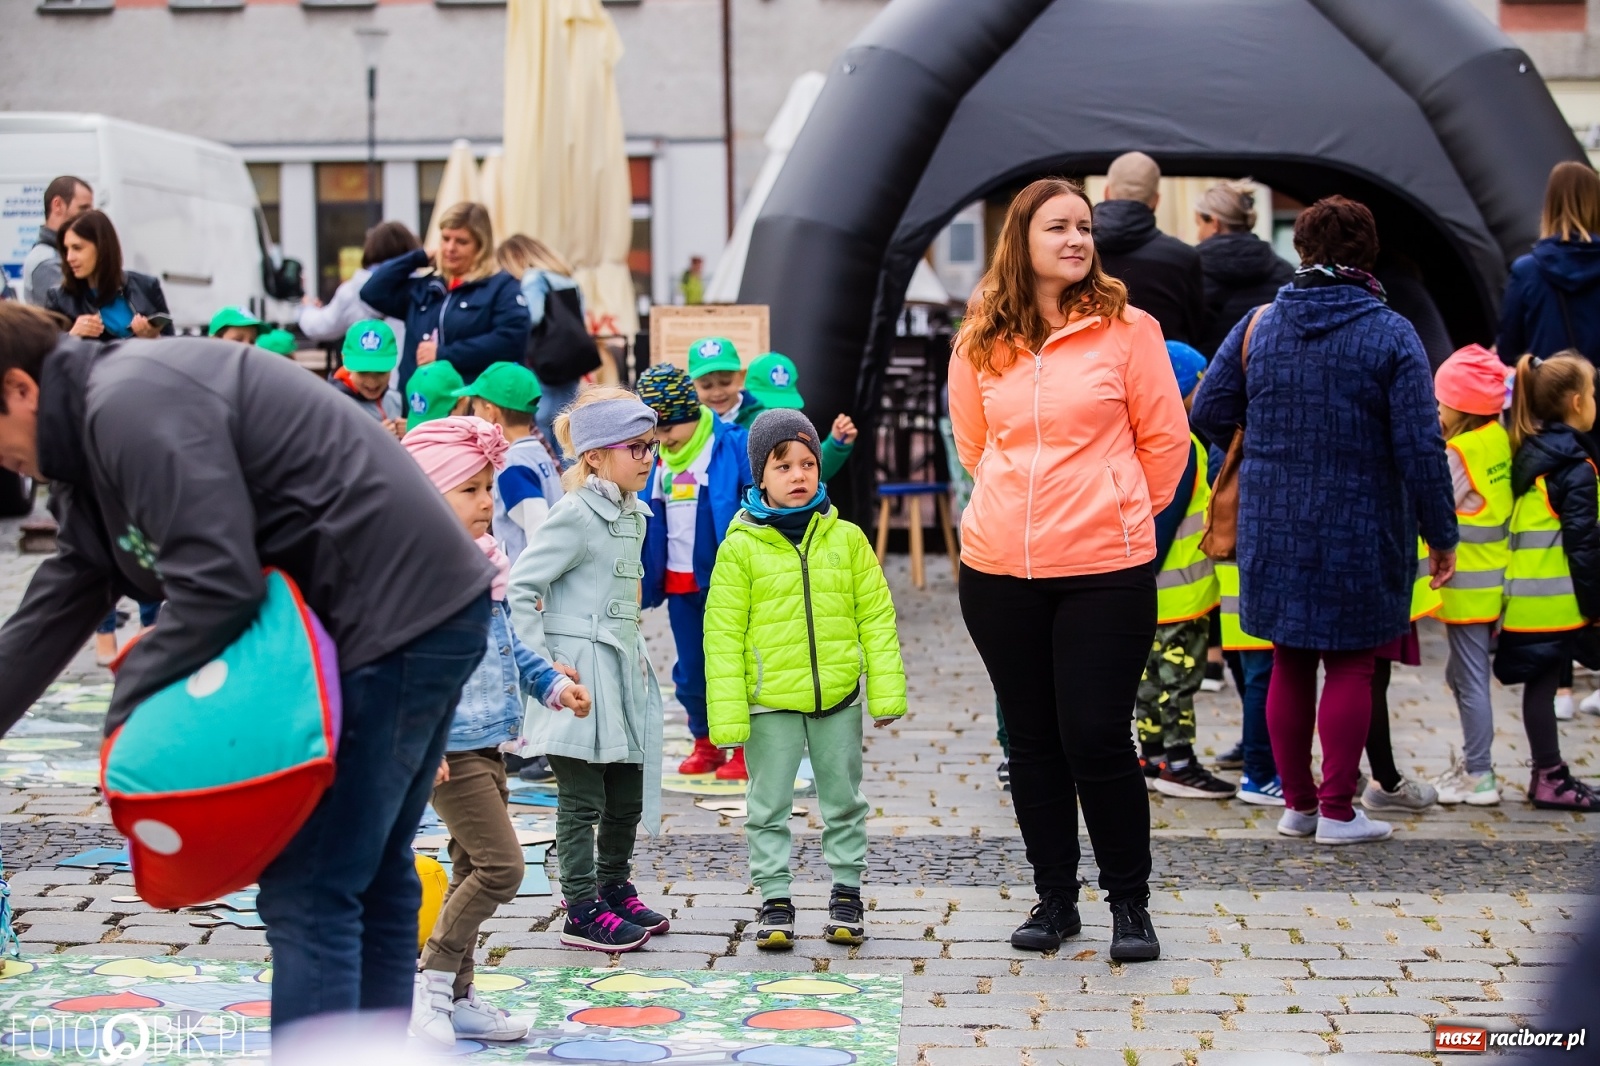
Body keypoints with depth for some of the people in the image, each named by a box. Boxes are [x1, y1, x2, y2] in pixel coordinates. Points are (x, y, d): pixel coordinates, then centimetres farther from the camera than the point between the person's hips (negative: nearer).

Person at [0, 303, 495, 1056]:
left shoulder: (130, 407, -15)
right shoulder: (96, 438, 18)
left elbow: (219, 586, -22)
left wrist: (127, 705, -9)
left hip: (392, 619, -11)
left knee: (308, 894, -9)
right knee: (373, 875, 18)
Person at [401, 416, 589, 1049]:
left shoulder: (483, 565, 12)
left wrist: (550, 683, 15)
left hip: (486, 744, 10)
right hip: (449, 749, -10)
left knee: (473, 870, 14)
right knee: (500, 865, -14)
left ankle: (456, 1000, 23)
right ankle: (432, 983, -2)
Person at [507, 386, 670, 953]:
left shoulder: (633, 514, 12)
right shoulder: (575, 515, -15)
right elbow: (518, 588, -18)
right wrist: (542, 663, -18)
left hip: (622, 671, 9)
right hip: (580, 676, -9)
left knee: (628, 795, 16)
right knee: (583, 800, -1)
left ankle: (616, 890, 32)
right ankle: (583, 912, 7)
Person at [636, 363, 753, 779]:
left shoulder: (733, 445, -11)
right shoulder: (656, 458, 5)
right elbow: (647, 522, 12)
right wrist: (645, 580, 8)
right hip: (679, 584, 5)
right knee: (689, 672, 12)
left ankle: (745, 749, 13)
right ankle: (705, 744, 26)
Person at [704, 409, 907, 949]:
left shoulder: (847, 538, 2)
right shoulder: (741, 548, -5)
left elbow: (876, 617, 6)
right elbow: (722, 634, -4)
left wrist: (887, 692, 2)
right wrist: (727, 715, -8)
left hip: (839, 697, 2)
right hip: (770, 701, -2)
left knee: (843, 800, 12)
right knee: (770, 805, 4)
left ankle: (847, 892, 25)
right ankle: (775, 899, 15)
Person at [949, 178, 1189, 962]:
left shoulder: (1125, 329, -3)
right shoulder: (980, 341, 5)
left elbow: (1165, 438, 4)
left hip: (1105, 570, -3)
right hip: (999, 571, 3)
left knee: (1097, 738, -4)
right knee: (1032, 740, 10)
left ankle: (1130, 902, 13)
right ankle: (1054, 897, 24)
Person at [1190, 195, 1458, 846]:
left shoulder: (1258, 327, 2)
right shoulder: (1391, 336, -9)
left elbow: (1209, 414, 5)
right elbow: (1420, 449, -12)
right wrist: (1442, 536, -4)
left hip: (1273, 529, 4)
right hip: (1359, 535, -3)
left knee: (1289, 664, 13)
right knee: (1350, 666, 5)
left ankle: (1297, 804, 20)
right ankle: (1337, 812, 5)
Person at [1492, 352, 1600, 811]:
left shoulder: (1528, 456, 14)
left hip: (1526, 597, 8)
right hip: (1560, 599, -8)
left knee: (1541, 682, 10)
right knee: (1544, 681, -4)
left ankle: (1548, 774, 16)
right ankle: (1552, 780, 0)